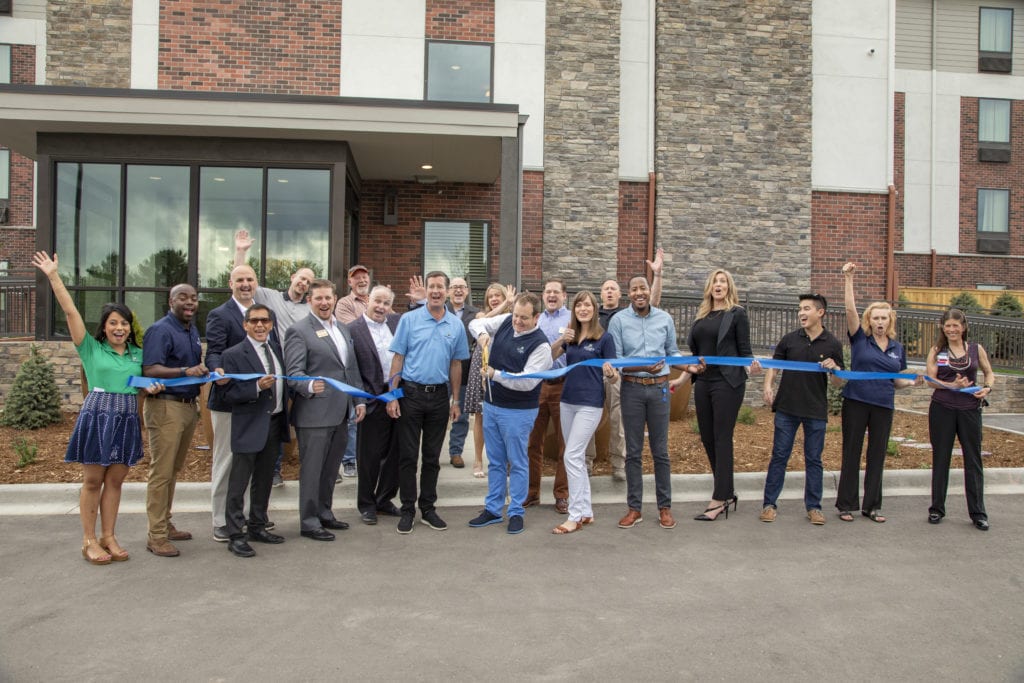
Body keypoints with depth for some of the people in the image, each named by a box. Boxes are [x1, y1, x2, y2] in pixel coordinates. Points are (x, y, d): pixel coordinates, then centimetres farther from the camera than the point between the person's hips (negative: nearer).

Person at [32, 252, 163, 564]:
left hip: (127, 420, 3)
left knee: (115, 481, 8)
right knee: (92, 481, 2)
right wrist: (53, 275, -9)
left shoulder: (138, 354, 12)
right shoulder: (91, 348, 1)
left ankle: (108, 537, 16)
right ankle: (89, 540, 11)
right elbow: (70, 311, -5)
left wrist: (152, 387, -2)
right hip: (97, 416, -3)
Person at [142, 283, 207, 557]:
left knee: (173, 470, 15)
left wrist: (203, 370, 6)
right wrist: (186, 371, -31)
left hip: (189, 405, 8)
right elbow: (150, 370, -21)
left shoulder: (192, 330, 14)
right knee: (161, 472, -4)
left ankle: (165, 525, 26)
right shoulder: (160, 330, -11)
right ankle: (156, 537, 3)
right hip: (166, 406, -8)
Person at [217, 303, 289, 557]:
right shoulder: (233, 355, -10)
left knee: (264, 480, 17)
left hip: (275, 423, 7)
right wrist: (257, 387, -25)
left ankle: (257, 527, 30)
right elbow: (228, 395, -13)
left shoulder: (276, 347, 8)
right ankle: (236, 536, 10)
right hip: (249, 427, -6)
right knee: (238, 484, 1)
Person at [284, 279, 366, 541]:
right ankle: (309, 522, 14)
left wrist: (359, 400, 13)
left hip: (340, 413, 7)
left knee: (331, 469, 16)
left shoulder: (343, 329, 15)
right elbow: (294, 373, -14)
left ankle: (324, 514, 30)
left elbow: (353, 368, 19)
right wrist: (310, 386, -34)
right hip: (314, 414, -7)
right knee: (312, 470, 2)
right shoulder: (299, 331, -8)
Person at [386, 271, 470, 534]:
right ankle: (407, 510, 15)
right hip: (411, 394, -2)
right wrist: (392, 396, -7)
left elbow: (456, 364, 10)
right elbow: (397, 359, -3)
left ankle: (428, 508, 23)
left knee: (432, 457, 11)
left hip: (439, 396, 2)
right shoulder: (409, 319, -3)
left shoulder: (456, 325, 4)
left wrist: (455, 400, 9)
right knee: (408, 456, 4)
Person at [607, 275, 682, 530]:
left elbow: (672, 351, 14)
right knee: (633, 451, 6)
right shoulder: (618, 320, -3)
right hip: (632, 387, -1)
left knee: (660, 450, 7)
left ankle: (665, 507, 18)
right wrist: (643, 367, -19)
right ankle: (634, 508, 16)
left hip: (659, 387, 1)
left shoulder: (665, 319, 4)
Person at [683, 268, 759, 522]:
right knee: (707, 438, 9)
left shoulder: (737, 313, -1)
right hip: (703, 383, 6)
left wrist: (752, 364, -24)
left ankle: (719, 501, 0)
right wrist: (691, 367, 2)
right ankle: (727, 493, 22)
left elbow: (744, 351, -4)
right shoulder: (701, 314, 15)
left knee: (722, 439, -4)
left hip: (727, 382, -6)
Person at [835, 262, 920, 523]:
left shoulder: (898, 348, 11)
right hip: (856, 402, -3)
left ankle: (872, 506, 19)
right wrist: (848, 279, -20)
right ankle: (846, 504, 11)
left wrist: (912, 382, -2)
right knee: (851, 453, 3)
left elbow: (896, 381, 18)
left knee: (877, 455, 9)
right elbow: (850, 309, -13)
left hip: (883, 406, 4)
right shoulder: (860, 338, 0)